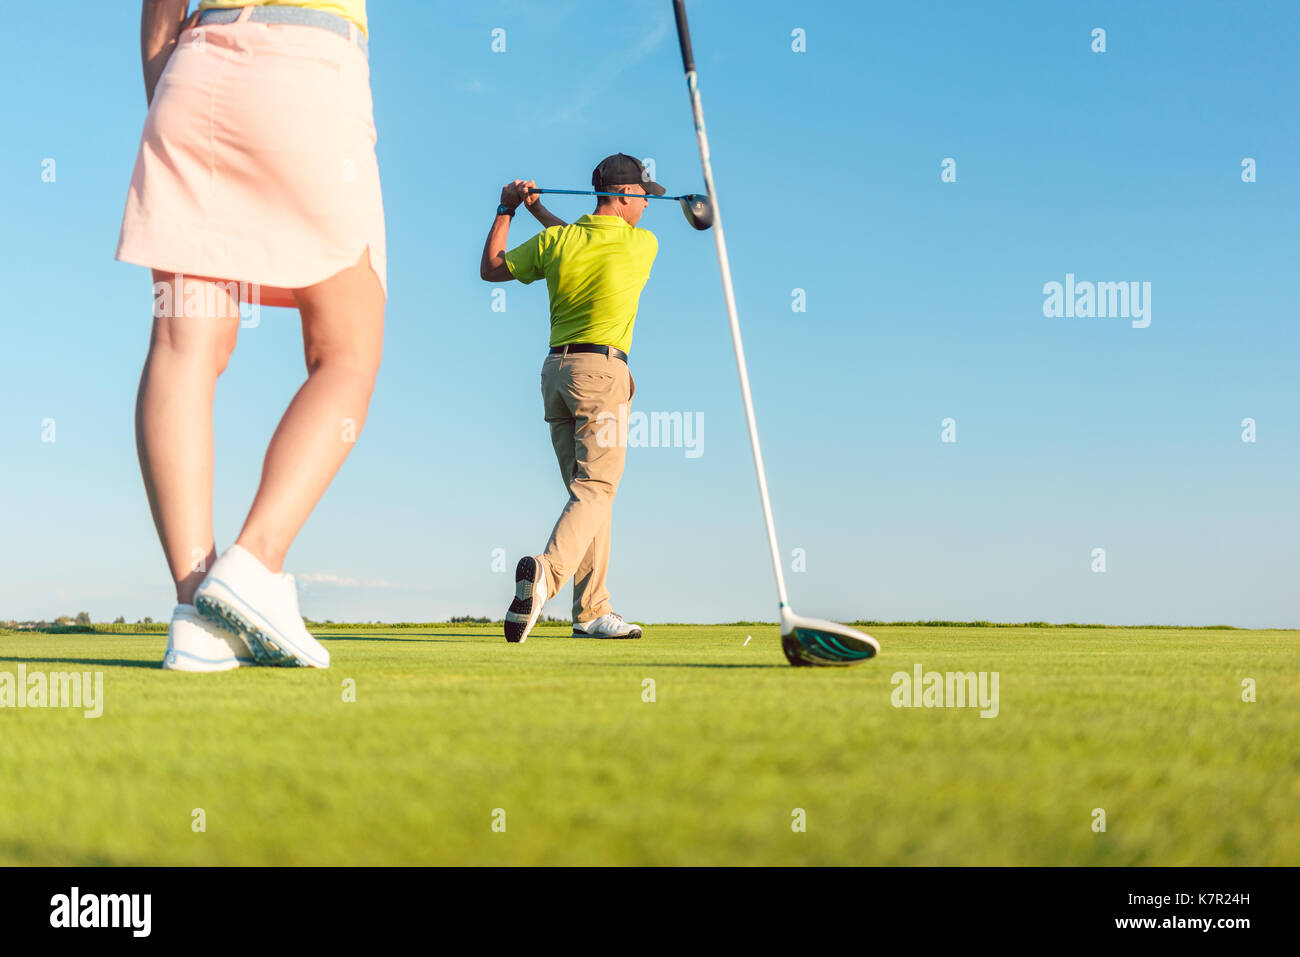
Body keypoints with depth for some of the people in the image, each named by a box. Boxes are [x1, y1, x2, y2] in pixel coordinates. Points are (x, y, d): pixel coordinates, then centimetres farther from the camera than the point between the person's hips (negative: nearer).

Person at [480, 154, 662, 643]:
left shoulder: (553, 241, 5)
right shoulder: (643, 244, -2)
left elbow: (491, 268, 18)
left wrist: (507, 209, 27)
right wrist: (539, 210, 22)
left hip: (556, 369, 6)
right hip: (602, 369, -6)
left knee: (587, 489, 11)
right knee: (596, 488, -11)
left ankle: (591, 610, 11)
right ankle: (547, 571, -38)